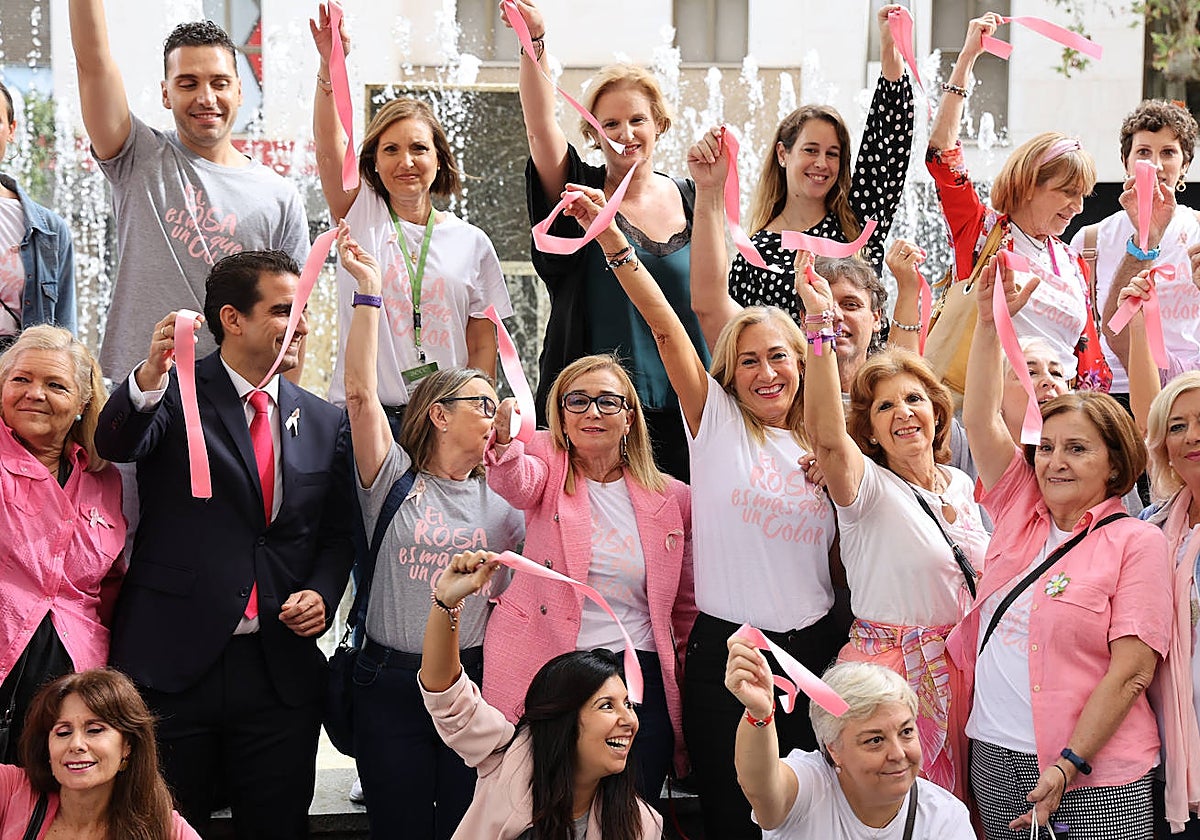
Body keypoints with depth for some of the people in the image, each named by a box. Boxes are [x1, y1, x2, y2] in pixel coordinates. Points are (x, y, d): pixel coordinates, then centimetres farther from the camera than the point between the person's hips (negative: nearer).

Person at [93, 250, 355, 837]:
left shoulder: (325, 423, 11)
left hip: (281, 671, 3)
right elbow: (116, 443, -20)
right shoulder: (174, 394, 0)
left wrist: (321, 594, -4)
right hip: (171, 663, -3)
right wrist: (151, 373, -40)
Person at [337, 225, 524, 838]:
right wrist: (368, 289, -13)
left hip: (473, 682, 2)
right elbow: (361, 394, -10)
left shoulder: (502, 504, 10)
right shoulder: (394, 481, 2)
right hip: (391, 682, -2)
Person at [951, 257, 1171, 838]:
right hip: (994, 760, 5)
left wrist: (1068, 768, -15)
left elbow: (1131, 670, -11)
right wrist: (990, 319, -3)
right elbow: (980, 421, 5)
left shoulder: (1137, 541, -5)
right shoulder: (1022, 514, 10)